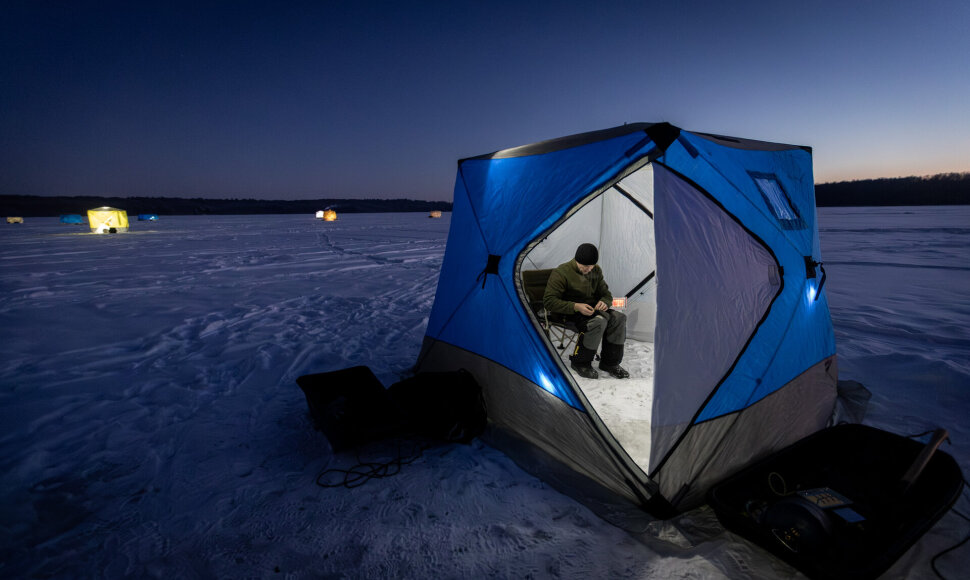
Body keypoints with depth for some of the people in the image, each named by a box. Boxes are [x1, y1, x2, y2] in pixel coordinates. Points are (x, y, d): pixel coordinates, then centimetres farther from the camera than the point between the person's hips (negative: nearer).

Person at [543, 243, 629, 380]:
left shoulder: (596, 271, 6)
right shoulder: (561, 273, -15)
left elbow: (606, 294, 16)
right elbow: (549, 301, -18)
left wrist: (604, 302, -11)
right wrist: (576, 307, -28)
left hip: (592, 309, 7)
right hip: (570, 313, -7)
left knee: (618, 318, -18)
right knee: (598, 322, -33)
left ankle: (610, 362, -5)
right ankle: (580, 363, -14)